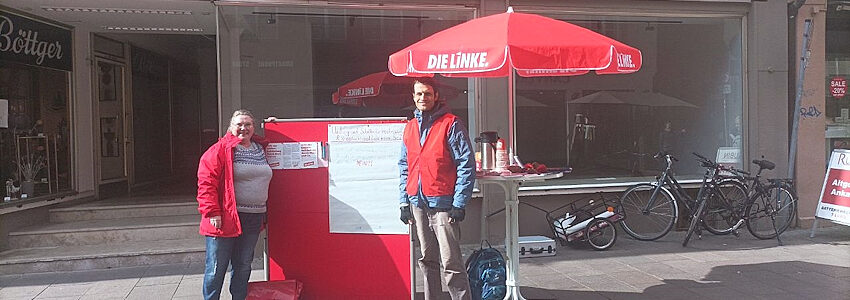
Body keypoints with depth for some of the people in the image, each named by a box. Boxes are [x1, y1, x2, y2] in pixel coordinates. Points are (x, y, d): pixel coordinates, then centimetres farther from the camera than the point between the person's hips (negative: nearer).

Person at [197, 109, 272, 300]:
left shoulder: (260, 148, 14)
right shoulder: (220, 150, -6)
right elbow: (207, 182, -11)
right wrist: (212, 212, -18)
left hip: (254, 219, 6)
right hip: (226, 218, -6)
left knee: (243, 266, 15)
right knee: (216, 269, 2)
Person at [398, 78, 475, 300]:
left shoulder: (450, 125, -5)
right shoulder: (410, 127, 14)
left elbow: (467, 165, -9)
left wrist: (459, 203, -13)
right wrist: (404, 201, 11)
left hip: (442, 204, -6)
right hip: (417, 203, 6)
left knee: (451, 263, -7)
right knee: (427, 260, 14)